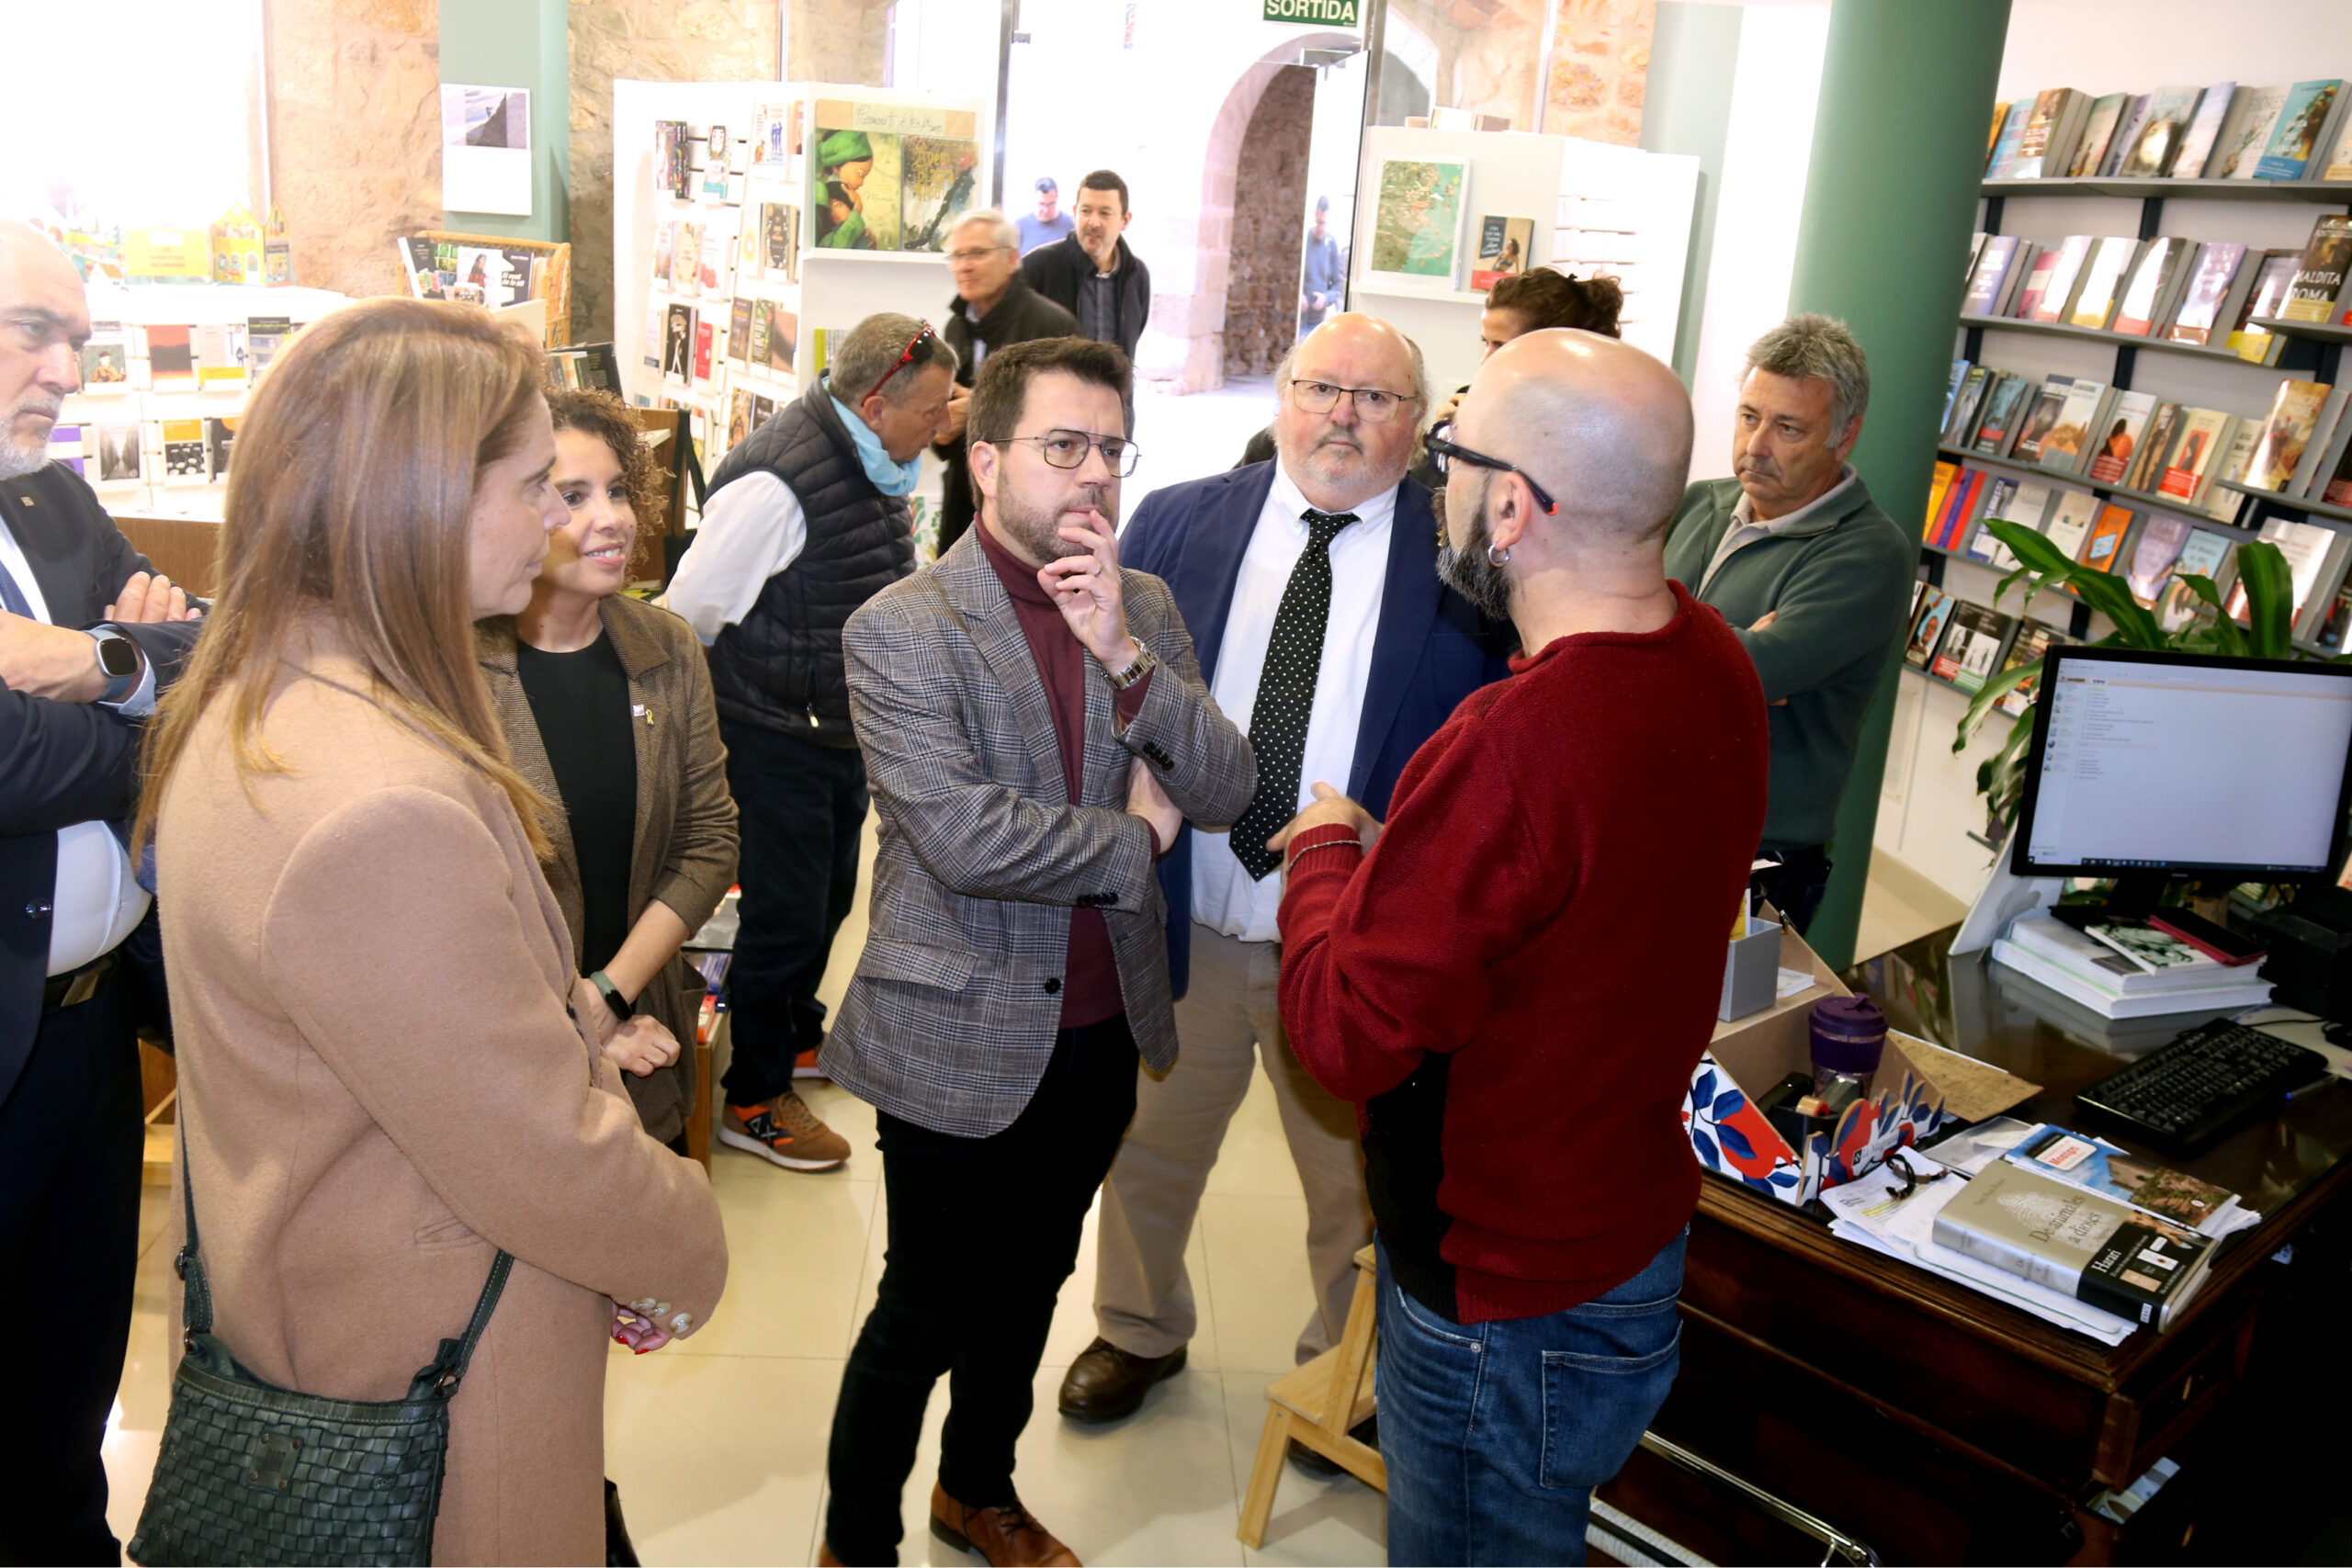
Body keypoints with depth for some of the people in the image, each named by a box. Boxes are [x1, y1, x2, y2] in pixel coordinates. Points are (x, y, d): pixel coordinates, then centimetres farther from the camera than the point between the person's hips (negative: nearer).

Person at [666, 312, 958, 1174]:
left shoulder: (877, 464, 2)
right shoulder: (774, 484, -27)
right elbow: (688, 615, -21)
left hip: (844, 727, 9)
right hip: (776, 739, -9)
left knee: (830, 896, 23)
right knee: (784, 913, 2)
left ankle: (799, 1032, 47)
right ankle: (752, 1099, 20)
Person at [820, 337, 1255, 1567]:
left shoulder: (1145, 609, 1)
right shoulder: (900, 629, -16)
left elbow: (1226, 793, -6)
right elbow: (964, 835, -26)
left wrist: (1126, 654, -20)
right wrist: (1130, 840, -13)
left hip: (1101, 1031, 6)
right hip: (960, 1043, -5)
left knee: (1029, 1284, 24)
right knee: (923, 1315, 9)